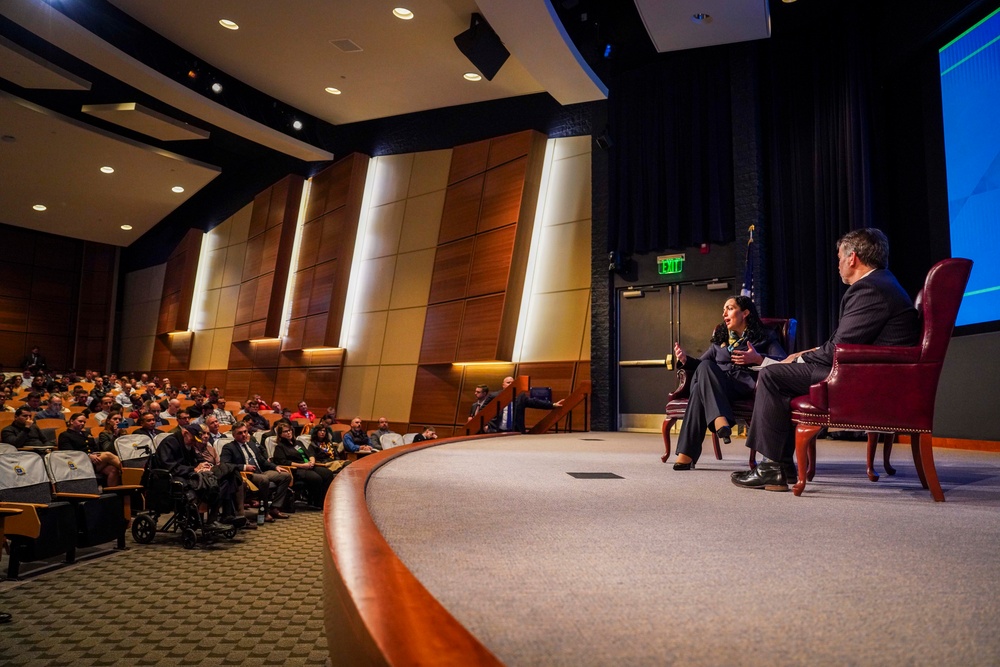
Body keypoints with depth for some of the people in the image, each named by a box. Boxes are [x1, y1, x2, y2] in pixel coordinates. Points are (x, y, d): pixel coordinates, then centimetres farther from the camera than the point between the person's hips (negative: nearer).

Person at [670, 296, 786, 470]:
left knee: (700, 389, -36)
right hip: (715, 385, 4)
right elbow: (701, 363, 28)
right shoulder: (720, 339, 34)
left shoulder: (765, 337, 19)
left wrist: (758, 359, -17)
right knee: (704, 367, -35)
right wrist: (685, 360, 5)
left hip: (745, 386, -4)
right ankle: (720, 420, -51)